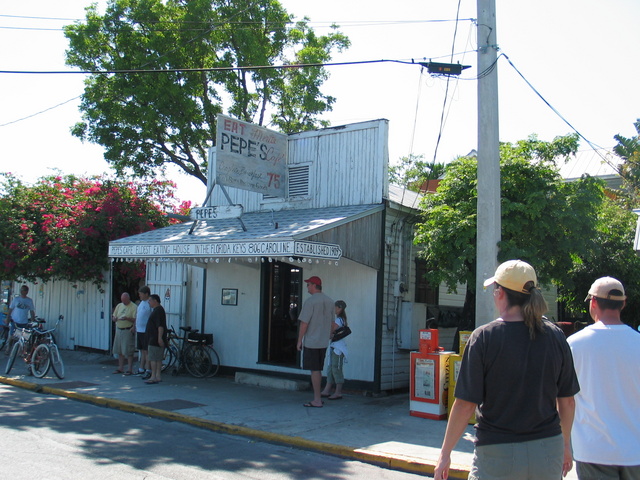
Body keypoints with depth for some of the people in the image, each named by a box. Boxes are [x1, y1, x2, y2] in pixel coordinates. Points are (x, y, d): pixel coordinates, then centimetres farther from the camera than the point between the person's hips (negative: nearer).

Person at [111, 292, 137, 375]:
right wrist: (114, 318, -7)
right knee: (119, 351, 10)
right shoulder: (119, 306, 13)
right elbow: (113, 318, 15)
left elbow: (135, 320, -14)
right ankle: (120, 368, 19)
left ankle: (130, 369, -1)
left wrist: (127, 318, -27)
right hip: (119, 330, 7)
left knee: (128, 352, -6)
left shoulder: (134, 307, -7)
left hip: (128, 331, -7)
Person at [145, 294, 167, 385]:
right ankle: (158, 376, 14)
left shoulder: (158, 310, -15)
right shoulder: (156, 310, 19)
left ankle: (153, 377, -9)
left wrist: (160, 338, -27)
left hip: (155, 340, -11)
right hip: (154, 339, 11)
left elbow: (160, 326, -23)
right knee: (158, 358, 11)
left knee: (153, 358, -9)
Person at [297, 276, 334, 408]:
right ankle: (317, 398, 20)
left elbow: (304, 323, -14)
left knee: (314, 371, -2)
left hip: (311, 342, -7)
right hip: (324, 342, 7)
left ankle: (317, 400, 1)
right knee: (318, 370, 15)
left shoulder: (310, 301, -13)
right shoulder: (329, 302, 9)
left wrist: (299, 340, -6)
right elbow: (331, 322, 16)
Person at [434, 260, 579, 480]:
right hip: (548, 451, 4)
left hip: (498, 454, -4)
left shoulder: (484, 337, -12)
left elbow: (465, 404, -13)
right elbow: (567, 401, 6)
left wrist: (445, 454, -3)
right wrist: (566, 445, 22)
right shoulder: (555, 336, -1)